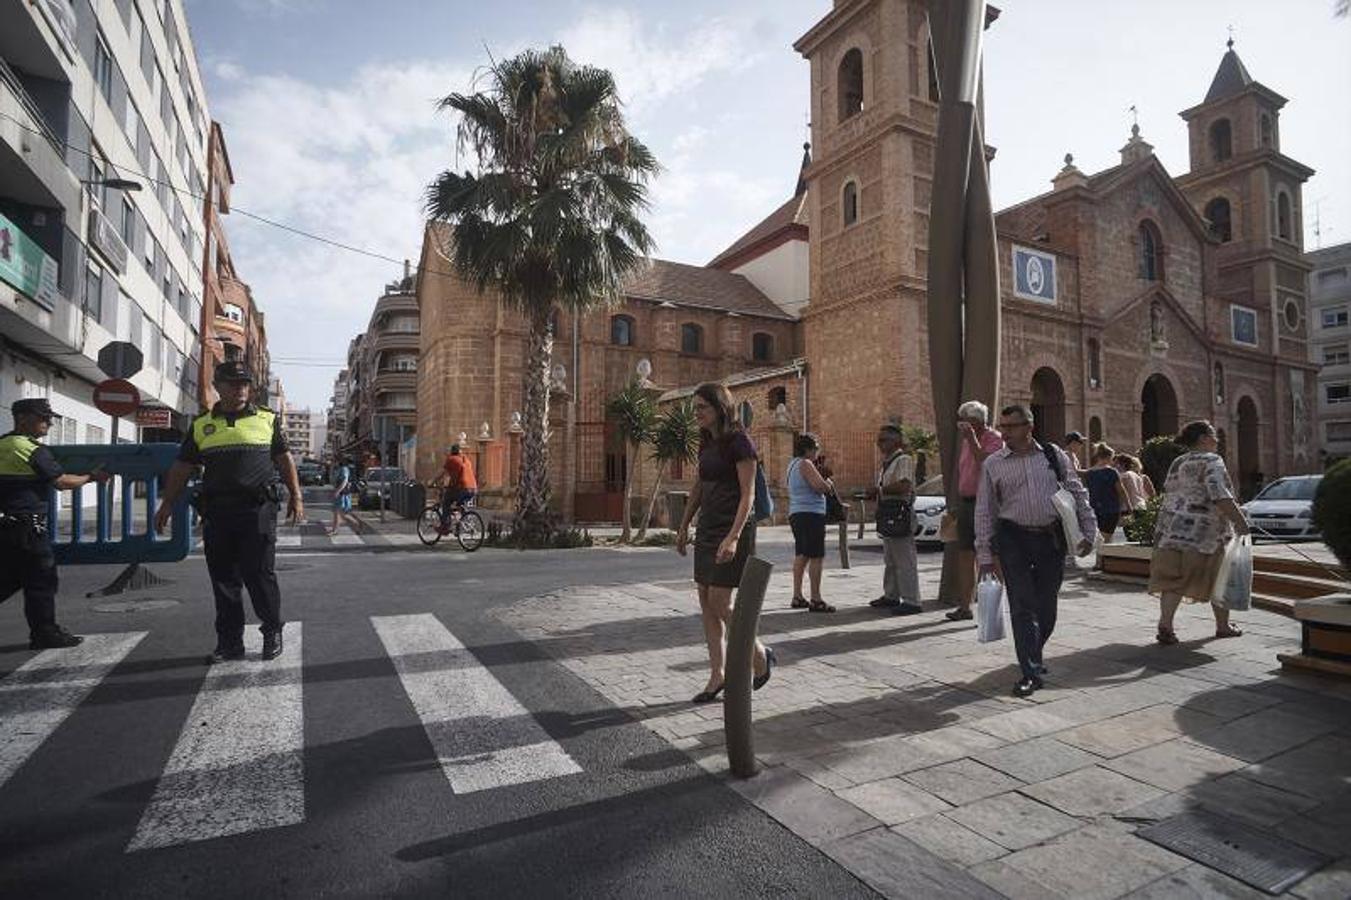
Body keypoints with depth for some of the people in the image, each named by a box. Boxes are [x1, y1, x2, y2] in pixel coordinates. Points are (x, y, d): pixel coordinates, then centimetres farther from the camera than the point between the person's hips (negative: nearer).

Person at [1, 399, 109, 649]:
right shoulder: (33, 450, -14)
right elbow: (61, 482, -12)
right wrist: (91, 477, 1)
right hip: (26, 525, -8)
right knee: (42, 579, 1)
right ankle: (45, 633, 7)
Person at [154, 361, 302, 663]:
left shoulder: (267, 419, 7)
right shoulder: (201, 425, 12)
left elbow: (285, 459, 10)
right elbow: (182, 467, 15)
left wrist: (296, 496, 4)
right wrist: (167, 504, 10)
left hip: (258, 510, -3)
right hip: (216, 512, 3)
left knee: (259, 574, -2)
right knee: (223, 579, 7)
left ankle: (272, 633, 13)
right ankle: (230, 642, 17)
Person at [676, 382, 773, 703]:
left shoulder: (739, 443, -12)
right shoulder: (706, 443, 12)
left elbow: (748, 494, -16)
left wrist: (733, 537, -24)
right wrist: (683, 526, 19)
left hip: (732, 530, -8)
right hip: (707, 529, 8)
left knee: (719, 603, -6)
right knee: (706, 604, 8)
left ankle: (761, 655, 17)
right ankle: (717, 676, 17)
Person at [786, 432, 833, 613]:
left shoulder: (793, 463, 18)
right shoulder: (805, 464, -13)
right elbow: (821, 486, -22)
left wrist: (825, 484, 13)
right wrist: (829, 483, -1)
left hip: (796, 514, 10)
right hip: (810, 514, -10)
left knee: (801, 555, 14)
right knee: (816, 556, -8)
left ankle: (797, 597, 18)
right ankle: (816, 600, -8)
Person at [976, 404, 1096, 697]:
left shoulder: (1055, 456, 5)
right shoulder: (993, 464, 2)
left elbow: (1078, 494, 11)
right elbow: (984, 511, 3)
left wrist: (1088, 532, 4)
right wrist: (985, 555, 0)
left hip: (1052, 538, 2)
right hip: (1013, 539, -1)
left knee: (1046, 606, 10)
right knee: (1023, 605, -5)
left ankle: (1033, 654, 34)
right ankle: (1031, 672, 2)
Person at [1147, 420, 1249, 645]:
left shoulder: (1177, 463, 14)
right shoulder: (1211, 461, -9)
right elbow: (1220, 497, -20)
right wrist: (1240, 521, -17)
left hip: (1171, 529, 6)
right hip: (1203, 533, -6)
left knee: (1174, 580, 2)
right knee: (1218, 579, 13)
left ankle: (1165, 625, -8)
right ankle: (1223, 626, 26)